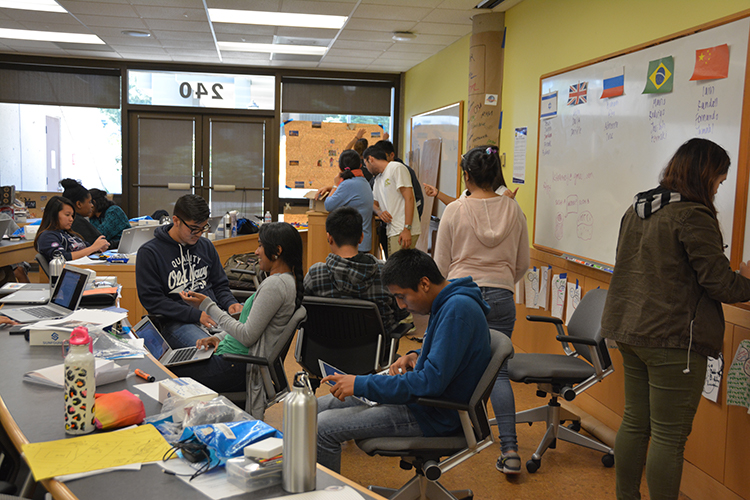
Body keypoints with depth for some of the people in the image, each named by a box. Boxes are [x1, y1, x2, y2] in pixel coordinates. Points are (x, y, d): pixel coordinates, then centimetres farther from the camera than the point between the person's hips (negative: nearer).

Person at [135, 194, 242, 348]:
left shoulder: (206, 246, 18)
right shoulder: (148, 252, 0)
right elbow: (152, 300, -6)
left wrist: (230, 304, 1)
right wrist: (196, 315, -14)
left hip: (212, 314, 5)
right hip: (176, 322, -5)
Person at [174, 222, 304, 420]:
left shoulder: (275, 285, -22)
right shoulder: (287, 279, 10)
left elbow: (247, 336, -22)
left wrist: (207, 305, -15)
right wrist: (219, 337, 7)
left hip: (240, 367, -11)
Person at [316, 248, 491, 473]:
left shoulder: (457, 309, -24)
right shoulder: (447, 302, 7)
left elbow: (432, 381, -29)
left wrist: (361, 384, -25)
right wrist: (416, 356, 2)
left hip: (437, 416, -10)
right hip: (424, 400, 10)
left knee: (323, 427, -17)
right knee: (317, 407, 9)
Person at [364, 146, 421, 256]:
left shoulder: (397, 168, -3)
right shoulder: (378, 179, 24)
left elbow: (409, 198, -12)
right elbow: (374, 203, 26)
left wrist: (407, 229, -19)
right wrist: (379, 212, 0)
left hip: (404, 232, -8)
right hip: (391, 231, 8)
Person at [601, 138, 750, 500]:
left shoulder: (636, 210, 11)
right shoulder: (693, 216, -15)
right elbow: (720, 283, -13)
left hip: (631, 332, 8)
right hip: (673, 340, -8)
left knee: (634, 423, 16)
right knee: (668, 436, 1)